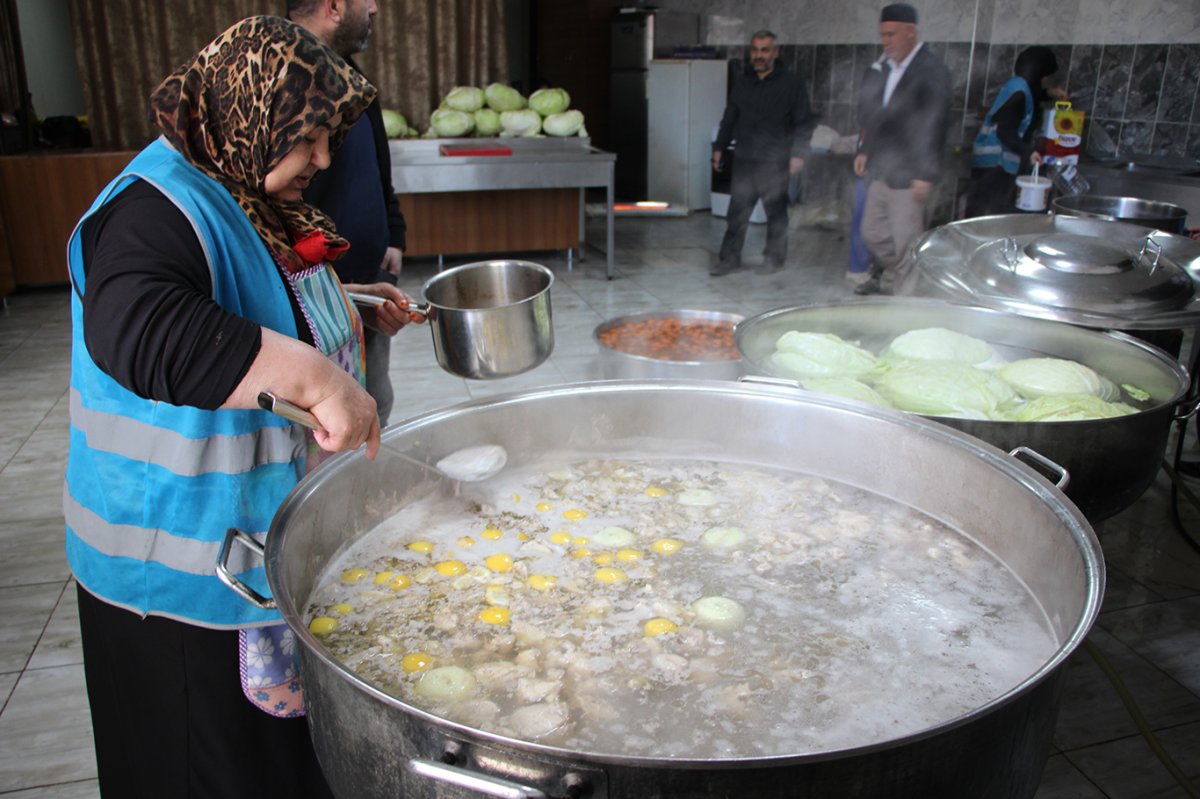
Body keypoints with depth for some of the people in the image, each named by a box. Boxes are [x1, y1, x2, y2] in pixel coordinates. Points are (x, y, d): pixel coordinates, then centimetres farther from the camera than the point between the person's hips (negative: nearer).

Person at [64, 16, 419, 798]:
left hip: (275, 532, 9)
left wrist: (348, 312, 11)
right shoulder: (158, 210, -24)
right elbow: (133, 328, -45)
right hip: (185, 567, -8)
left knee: (289, 731, 25)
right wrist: (311, 374, -48)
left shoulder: (251, 199, 7)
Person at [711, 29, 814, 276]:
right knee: (737, 211, 1)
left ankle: (774, 257, 16)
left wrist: (798, 154, -9)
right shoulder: (742, 82, 13)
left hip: (775, 162, -4)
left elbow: (803, 122, -2)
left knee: (776, 211, 4)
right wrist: (719, 147, 16)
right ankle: (730, 258, 7)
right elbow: (729, 119, 21)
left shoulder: (791, 83, -1)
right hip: (745, 160, 4)